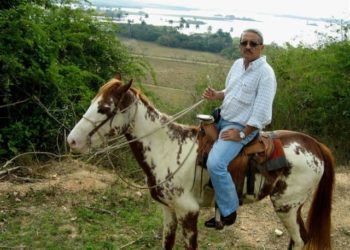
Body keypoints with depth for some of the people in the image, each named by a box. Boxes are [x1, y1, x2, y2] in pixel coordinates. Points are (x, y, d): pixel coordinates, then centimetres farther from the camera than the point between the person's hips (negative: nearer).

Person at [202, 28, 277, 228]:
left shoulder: (265, 73, -17)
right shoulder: (237, 64, 7)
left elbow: (261, 113, -21)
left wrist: (241, 134, -20)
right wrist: (216, 95, 0)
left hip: (242, 127, -9)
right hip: (222, 119, 9)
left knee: (215, 163, -27)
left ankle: (229, 212, -10)